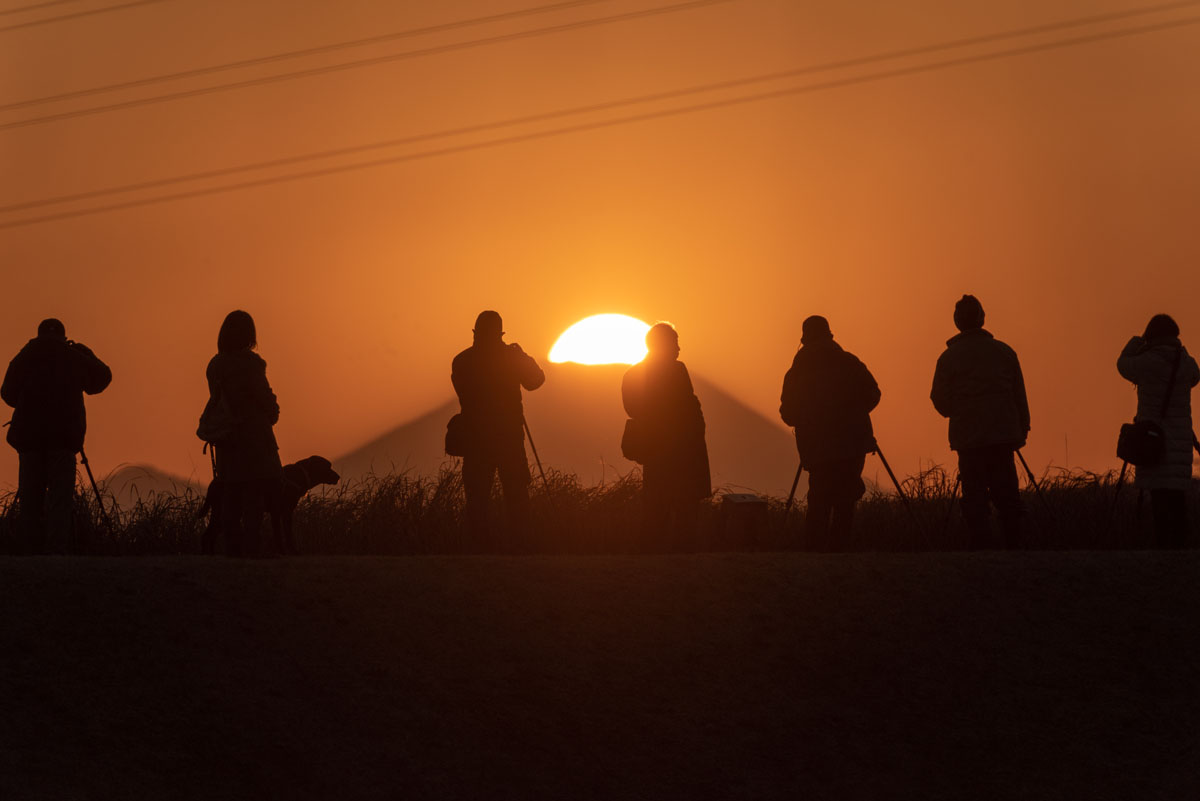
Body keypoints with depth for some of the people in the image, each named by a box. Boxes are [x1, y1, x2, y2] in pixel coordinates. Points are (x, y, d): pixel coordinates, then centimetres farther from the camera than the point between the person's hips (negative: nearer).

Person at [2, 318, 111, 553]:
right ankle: (57, 551, -16)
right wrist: (86, 353, 29)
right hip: (64, 436, -1)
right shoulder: (75, 358, 4)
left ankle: (33, 551, 1)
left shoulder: (23, 359, 6)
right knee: (60, 497, -4)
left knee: (30, 497, 7)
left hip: (29, 435, 1)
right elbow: (101, 378, 20)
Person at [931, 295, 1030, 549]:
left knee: (975, 497, -1)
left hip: (968, 437, -2)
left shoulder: (949, 357, -2)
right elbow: (1020, 397, 7)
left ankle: (982, 548, -7)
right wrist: (1022, 430, 13)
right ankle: (1013, 546, 6)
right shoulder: (1004, 352, 5)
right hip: (1003, 434, 2)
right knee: (1006, 495, 8)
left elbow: (941, 402, -1)